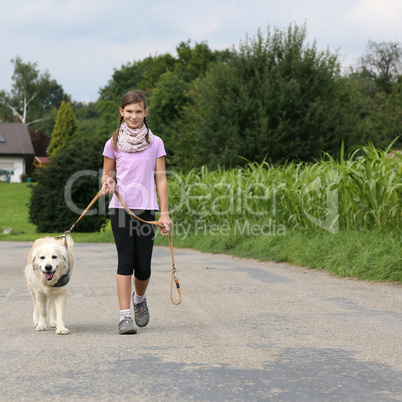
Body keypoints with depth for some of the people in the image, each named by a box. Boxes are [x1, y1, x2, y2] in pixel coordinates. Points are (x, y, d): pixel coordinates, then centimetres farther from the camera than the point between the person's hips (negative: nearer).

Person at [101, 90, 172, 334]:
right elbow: (107, 174, 14)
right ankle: (125, 316, -5)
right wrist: (108, 182, -11)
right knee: (126, 261, -8)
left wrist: (165, 213, 0)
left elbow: (161, 179, 5)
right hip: (120, 208, 0)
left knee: (143, 266, 1)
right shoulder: (113, 144, 5)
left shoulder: (155, 143, 5)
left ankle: (139, 298, 32)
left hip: (146, 209, 0)